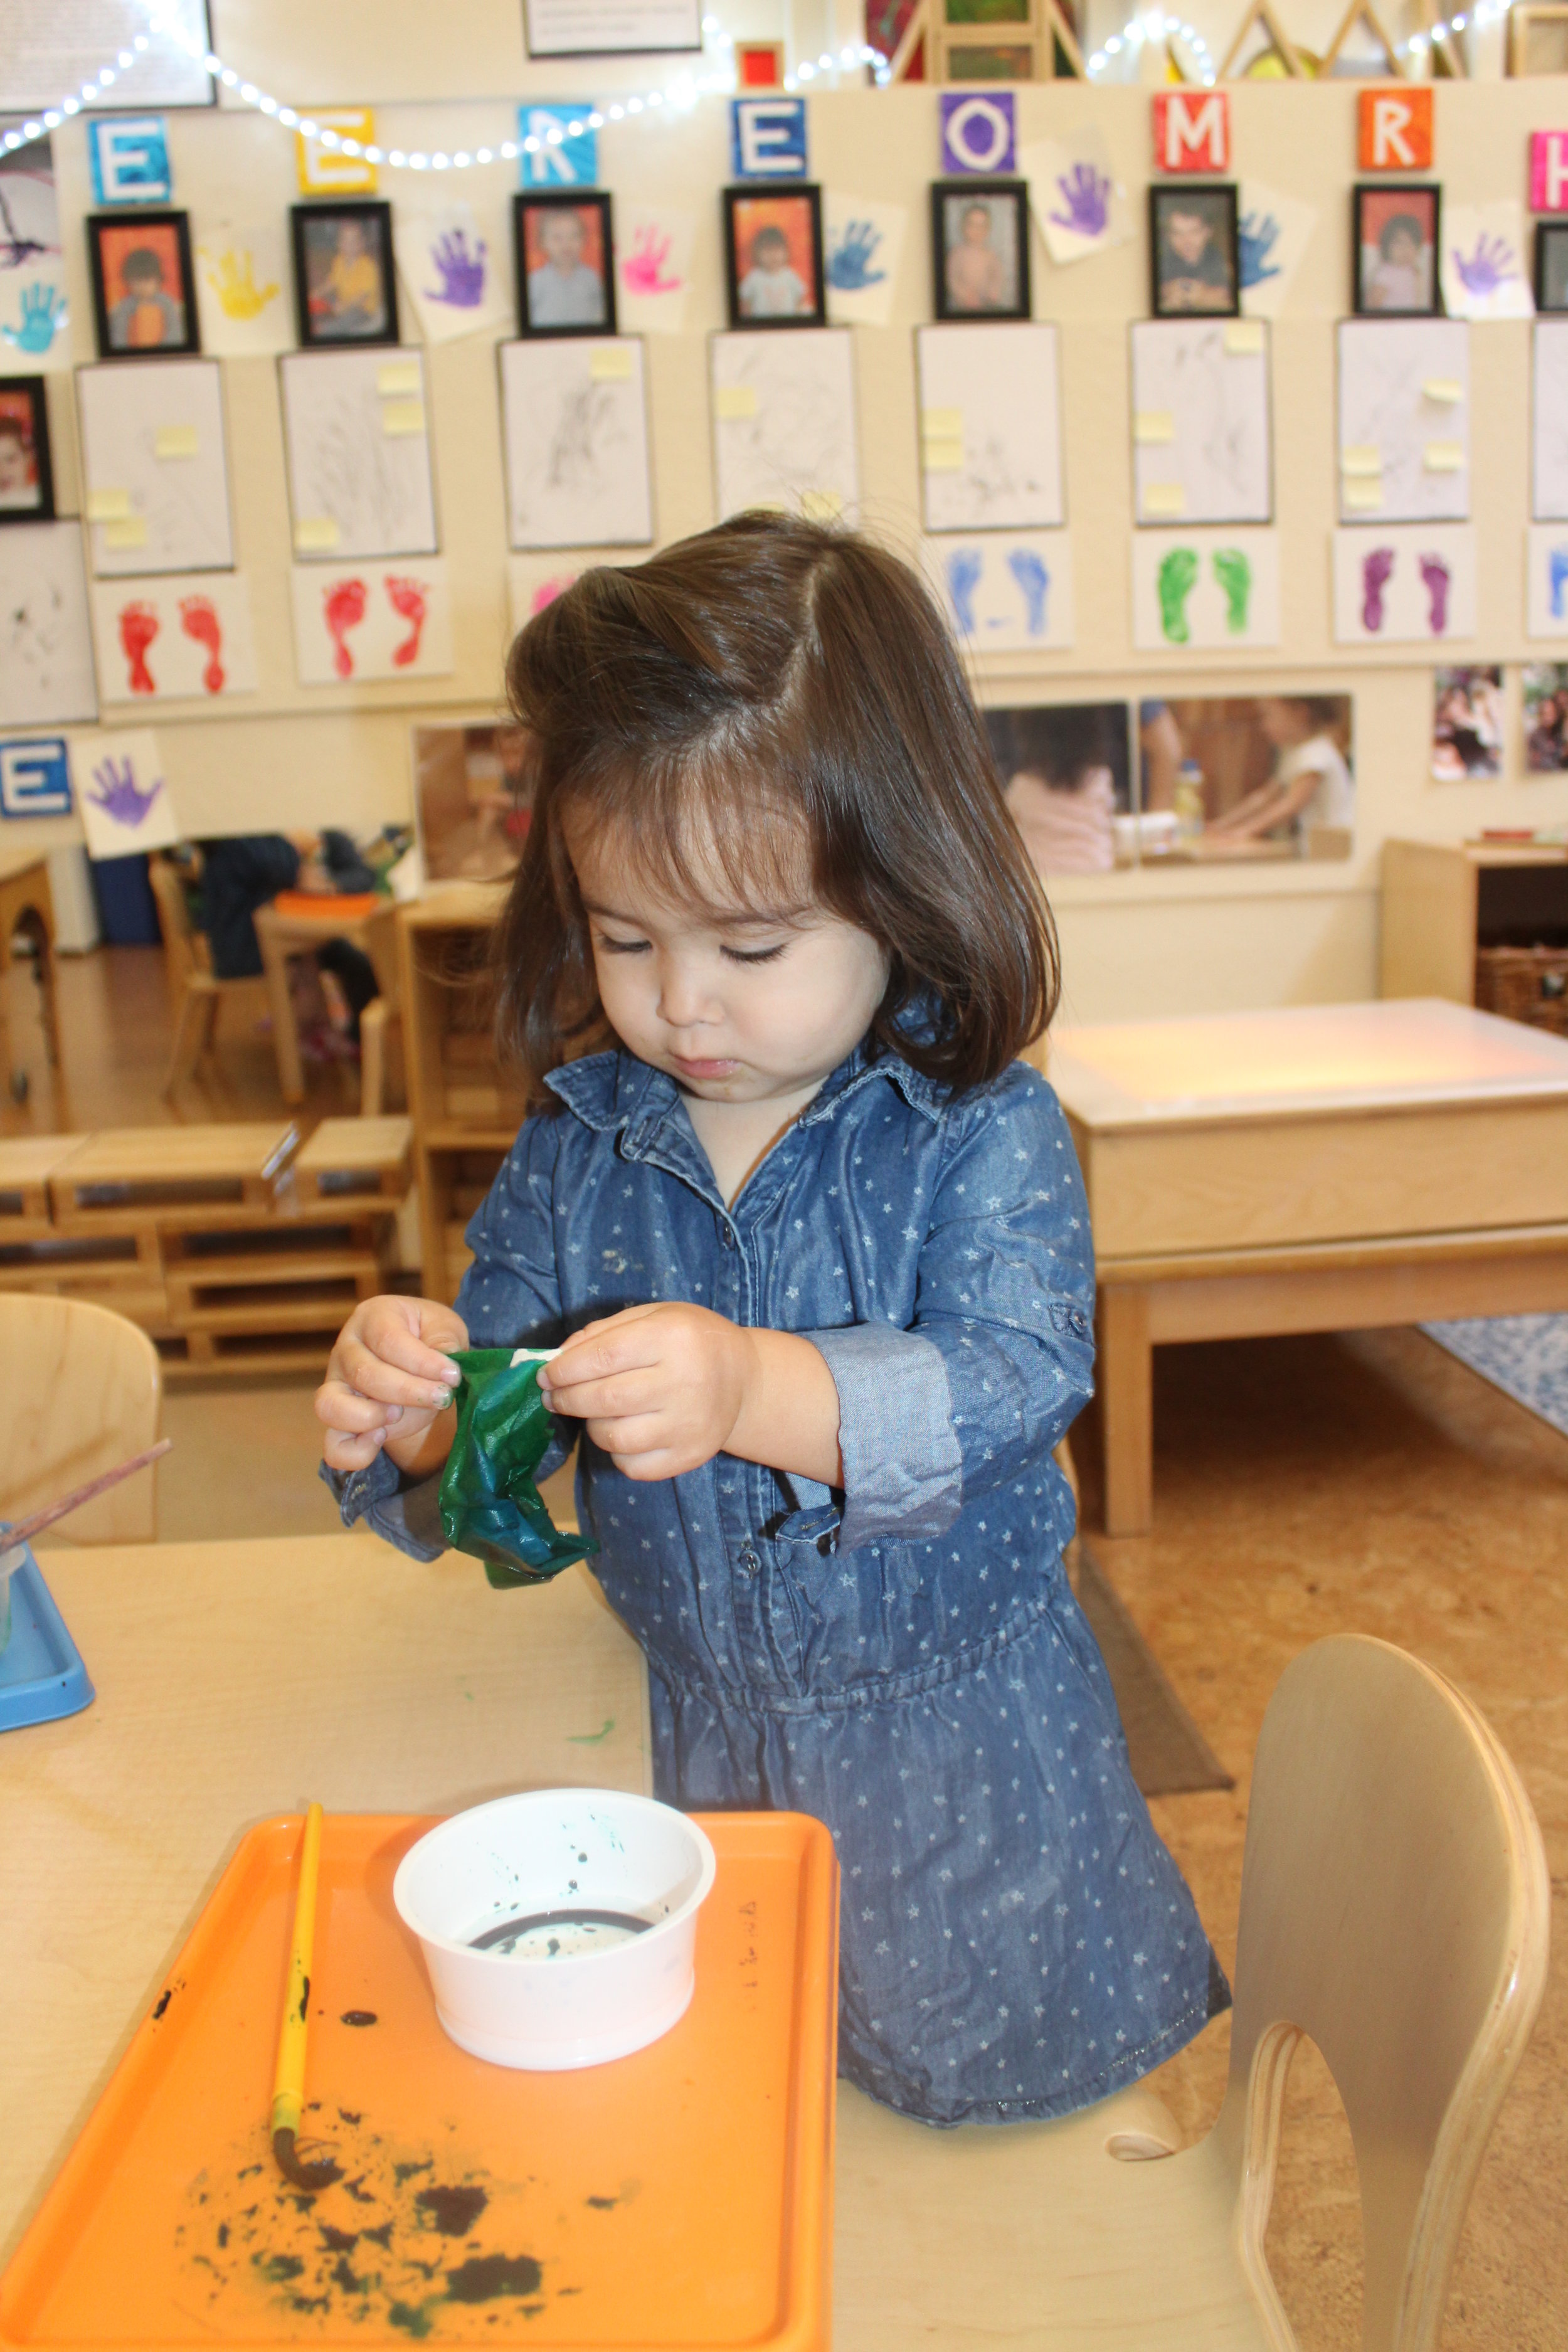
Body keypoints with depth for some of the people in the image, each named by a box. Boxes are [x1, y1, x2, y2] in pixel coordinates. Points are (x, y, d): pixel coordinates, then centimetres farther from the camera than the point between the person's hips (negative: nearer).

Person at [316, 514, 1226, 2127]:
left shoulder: (984, 1135, -18)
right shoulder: (578, 1146, -7)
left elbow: (1013, 1380, -30)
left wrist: (760, 1391, -49)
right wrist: (406, 1416, -27)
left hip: (958, 1734, -3)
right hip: (696, 1735, 4)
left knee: (988, 2074, 13)